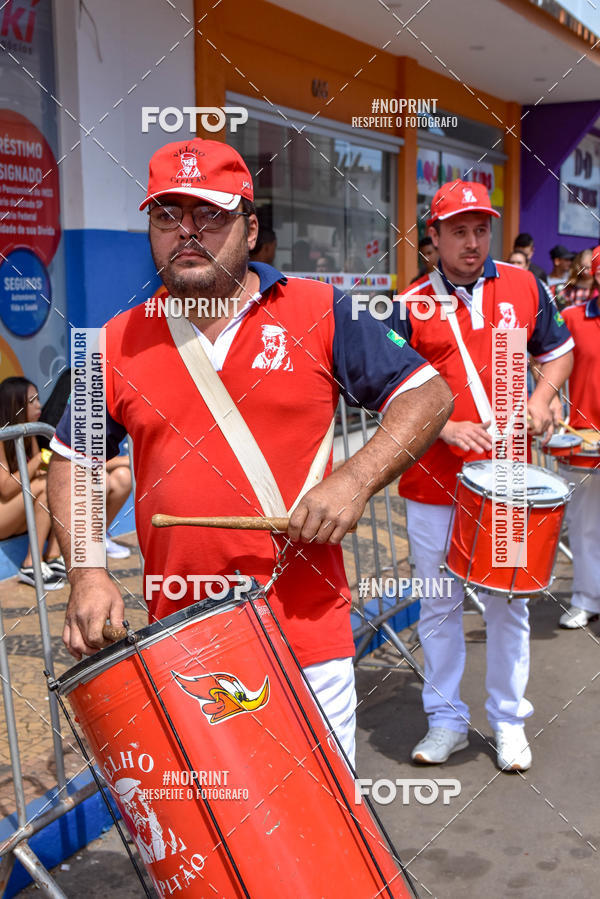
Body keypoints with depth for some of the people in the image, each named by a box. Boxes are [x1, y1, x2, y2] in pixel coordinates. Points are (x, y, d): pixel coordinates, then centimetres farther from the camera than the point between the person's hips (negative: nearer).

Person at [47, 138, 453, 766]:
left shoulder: (319, 314, -1)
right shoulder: (120, 344, 4)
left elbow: (429, 395, 1)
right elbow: (72, 462, 13)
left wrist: (357, 479, -15)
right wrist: (86, 573, -1)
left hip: (307, 628, -1)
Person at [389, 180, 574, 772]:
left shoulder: (524, 287, 4)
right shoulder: (411, 306, -1)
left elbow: (557, 352, 17)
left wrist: (539, 401, -2)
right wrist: (446, 428, -15)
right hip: (433, 480, -1)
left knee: (508, 603, 10)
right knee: (439, 605, 10)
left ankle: (508, 721, 27)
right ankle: (446, 719, 26)